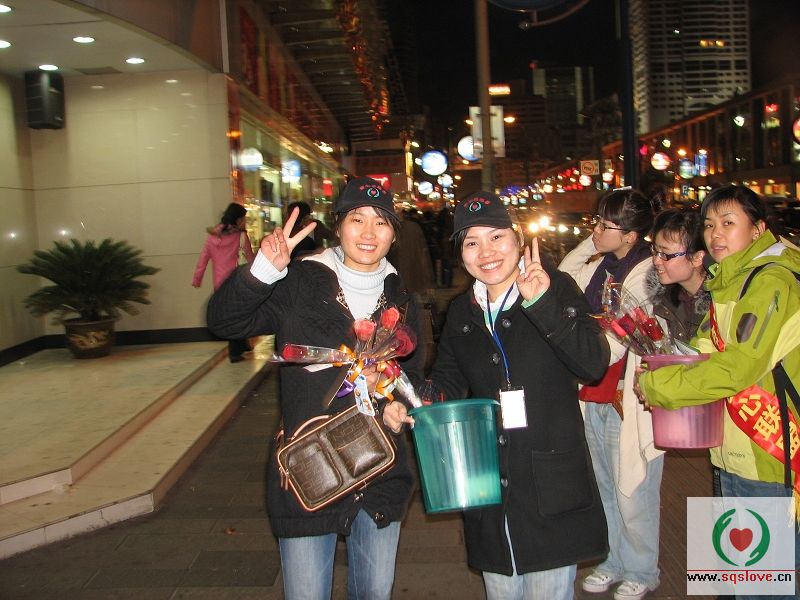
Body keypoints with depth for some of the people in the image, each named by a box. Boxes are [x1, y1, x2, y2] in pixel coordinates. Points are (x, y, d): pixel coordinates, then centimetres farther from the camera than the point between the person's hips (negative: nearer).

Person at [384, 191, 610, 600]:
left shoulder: (557, 290, -7)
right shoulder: (461, 313, 6)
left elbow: (594, 364, -18)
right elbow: (446, 382, 13)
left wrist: (543, 304, -29)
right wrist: (407, 406, -7)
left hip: (551, 487, -4)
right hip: (488, 485, 4)